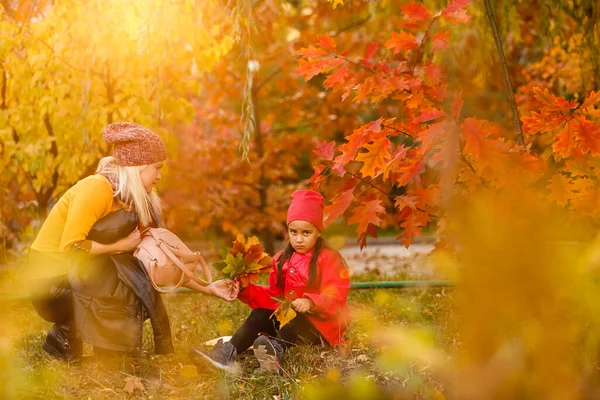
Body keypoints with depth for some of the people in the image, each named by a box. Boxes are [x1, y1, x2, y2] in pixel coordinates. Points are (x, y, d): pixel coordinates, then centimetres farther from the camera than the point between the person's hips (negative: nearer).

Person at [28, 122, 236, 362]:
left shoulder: (137, 203, 5)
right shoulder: (96, 189, -20)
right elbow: (71, 246, -29)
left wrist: (206, 288, -1)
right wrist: (121, 246, -19)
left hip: (78, 279, 8)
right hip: (51, 281, -8)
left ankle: (67, 337, 4)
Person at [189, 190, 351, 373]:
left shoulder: (329, 259, -6)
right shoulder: (282, 260, 13)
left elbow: (335, 296, -17)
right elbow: (272, 296, 16)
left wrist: (311, 302, -35)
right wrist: (247, 290, -1)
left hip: (321, 324, -6)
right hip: (289, 318, 6)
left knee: (298, 322, -36)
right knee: (259, 315, -16)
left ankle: (276, 350, -67)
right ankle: (226, 353, -35)